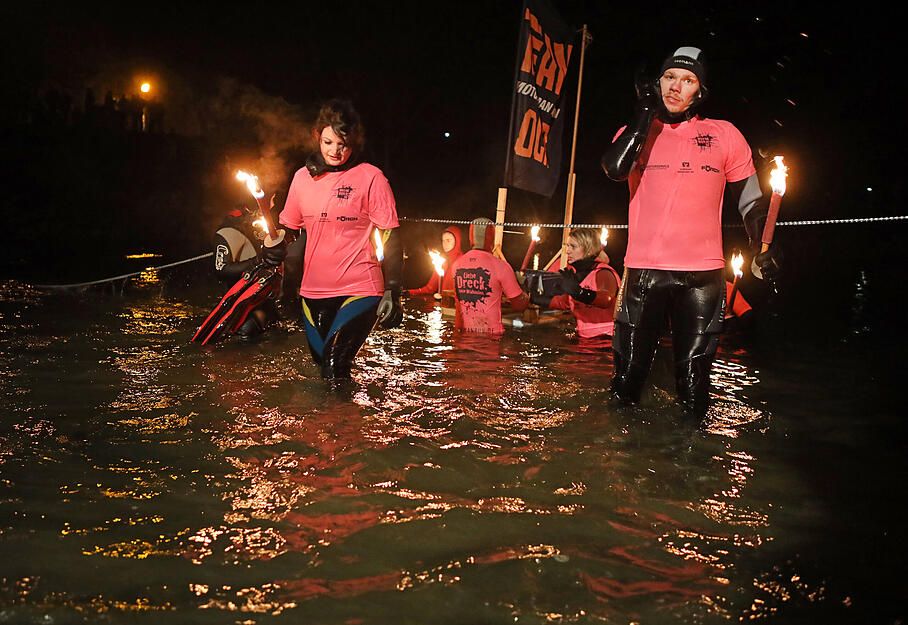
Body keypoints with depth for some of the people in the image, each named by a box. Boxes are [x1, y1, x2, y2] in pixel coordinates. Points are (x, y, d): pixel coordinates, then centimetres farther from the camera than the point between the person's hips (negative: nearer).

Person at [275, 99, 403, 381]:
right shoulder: (303, 177, 8)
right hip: (314, 291, 5)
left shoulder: (371, 178, -5)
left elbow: (390, 238, -5)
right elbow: (293, 231, 17)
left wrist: (392, 291, -12)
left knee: (334, 371, -17)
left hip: (359, 290, -5)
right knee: (321, 368, 13)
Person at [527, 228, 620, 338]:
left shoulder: (603, 273, -12)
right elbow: (565, 302, 22)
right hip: (585, 337, 7)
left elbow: (606, 299, -32)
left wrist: (577, 291, -48)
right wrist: (538, 299, 8)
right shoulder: (578, 273, 13)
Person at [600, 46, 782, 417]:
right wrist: (646, 113, -8)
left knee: (694, 386, 4)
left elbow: (750, 198, 15)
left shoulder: (724, 135, 9)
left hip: (703, 275, 0)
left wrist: (765, 248, 1)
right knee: (628, 376, 4)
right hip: (643, 271, 0)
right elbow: (615, 169, -14)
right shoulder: (637, 132, 9)